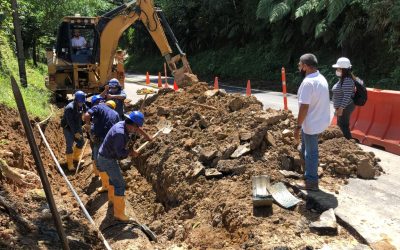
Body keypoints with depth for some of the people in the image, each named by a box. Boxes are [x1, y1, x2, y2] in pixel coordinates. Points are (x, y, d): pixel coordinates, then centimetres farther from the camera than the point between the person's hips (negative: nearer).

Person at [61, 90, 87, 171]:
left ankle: (75, 158, 34)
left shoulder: (82, 105, -6)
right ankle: (70, 164, 1)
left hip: (77, 127, 7)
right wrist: (75, 132, -30)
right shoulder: (69, 108, -28)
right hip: (68, 128, -7)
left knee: (80, 142, 13)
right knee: (69, 145, -7)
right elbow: (70, 122, -29)